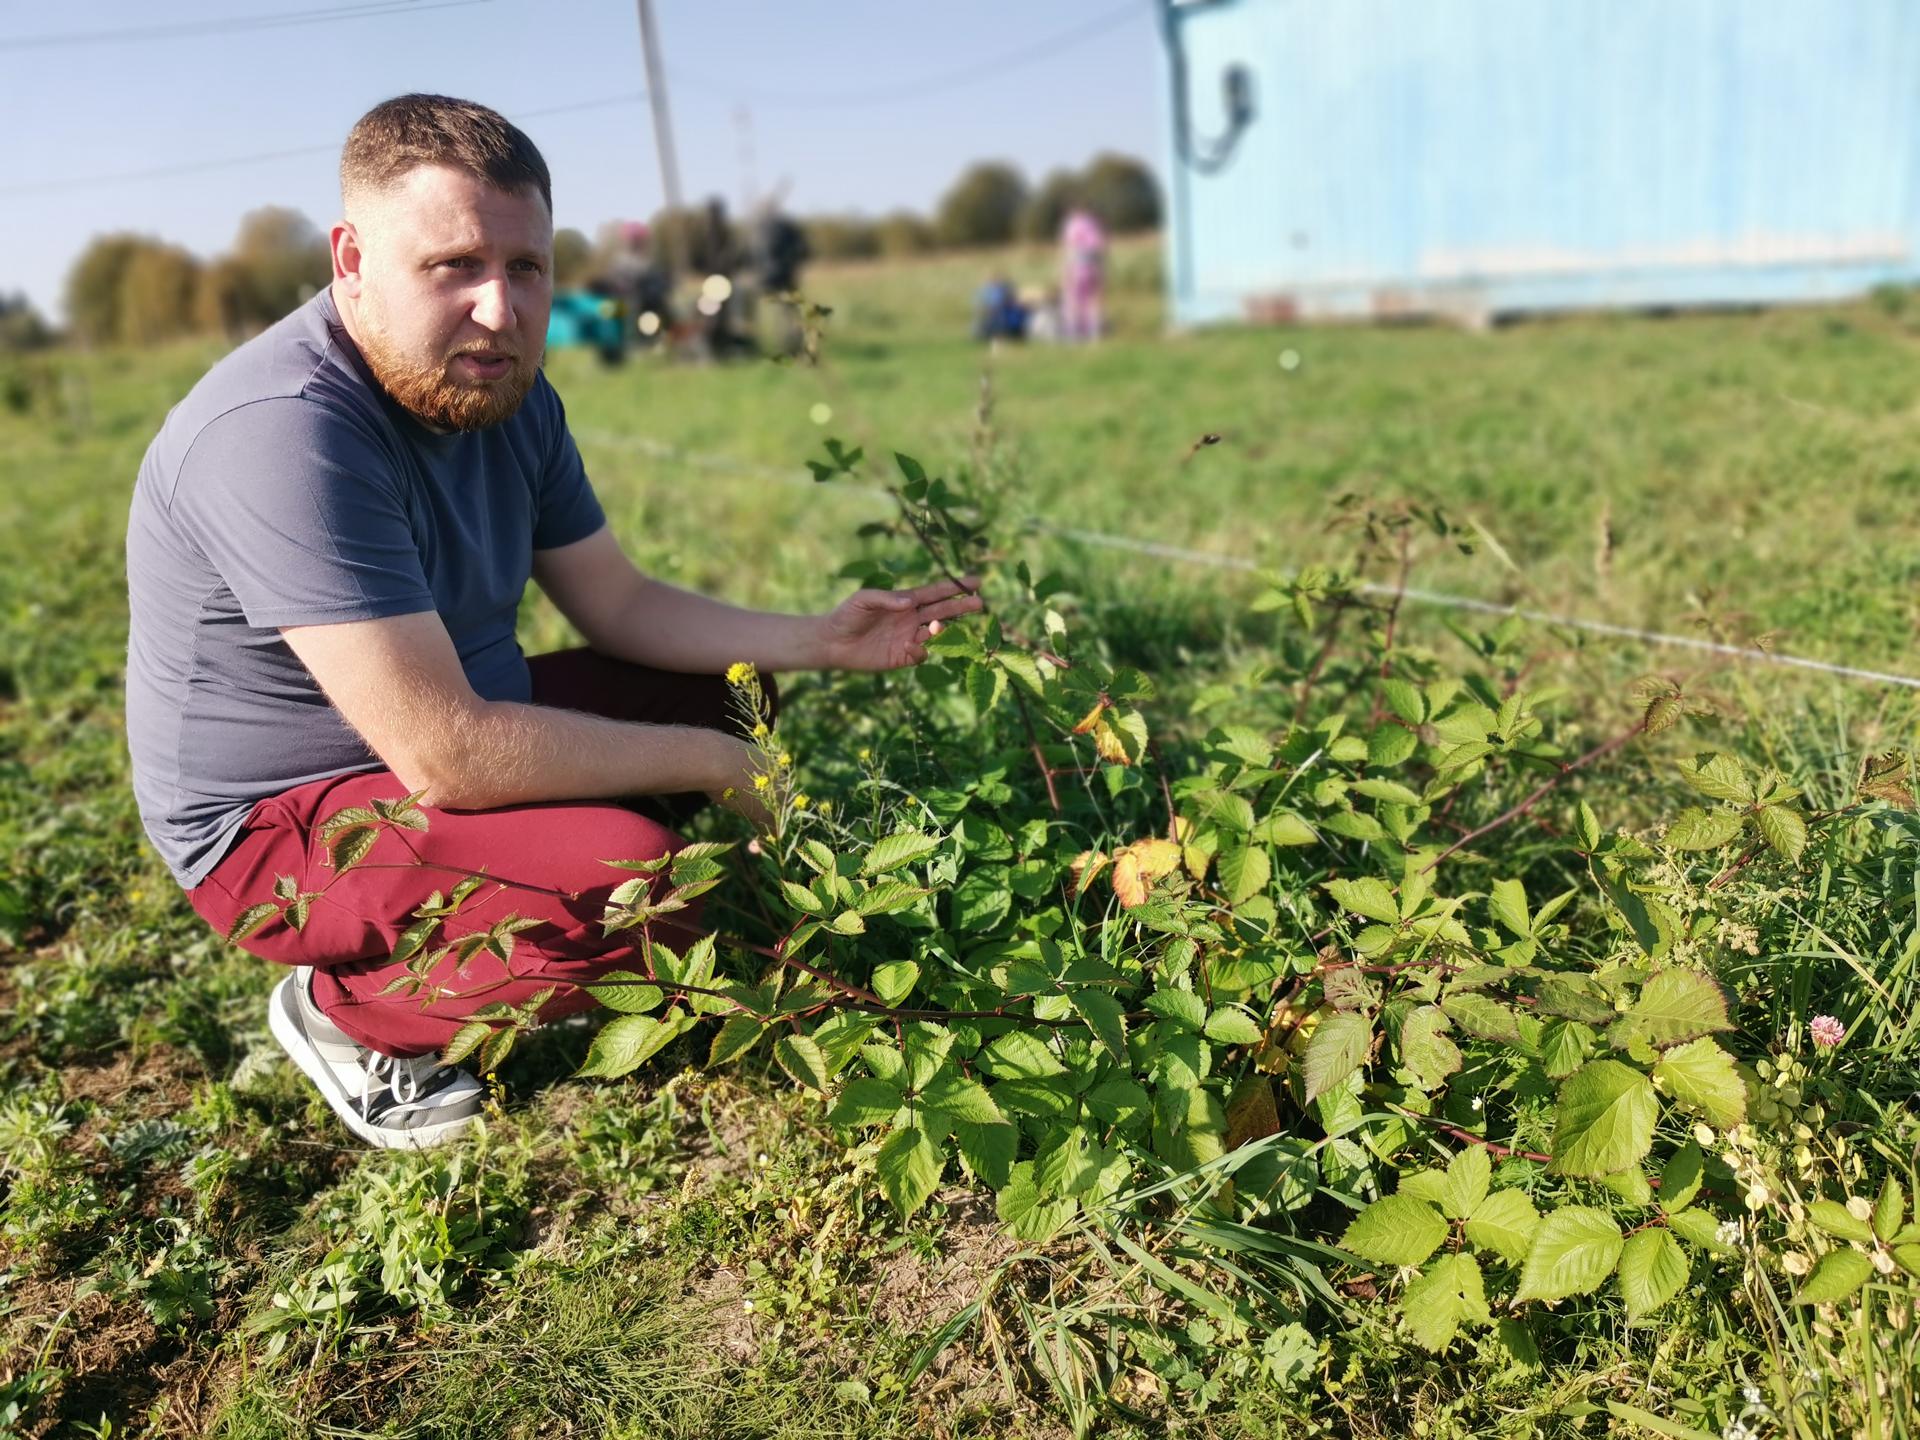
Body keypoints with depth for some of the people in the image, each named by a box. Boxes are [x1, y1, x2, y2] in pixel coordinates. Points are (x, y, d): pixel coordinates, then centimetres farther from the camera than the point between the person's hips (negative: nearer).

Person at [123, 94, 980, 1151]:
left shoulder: (505, 390, -3)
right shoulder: (284, 432, -30)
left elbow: (617, 603, 6)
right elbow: (445, 756, -33)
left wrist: (821, 642, -5)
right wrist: (709, 765, -23)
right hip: (281, 823, -9)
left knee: (720, 692, 10)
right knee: (630, 877, -30)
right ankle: (349, 1012, -1)